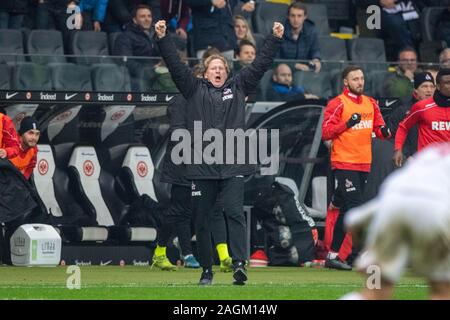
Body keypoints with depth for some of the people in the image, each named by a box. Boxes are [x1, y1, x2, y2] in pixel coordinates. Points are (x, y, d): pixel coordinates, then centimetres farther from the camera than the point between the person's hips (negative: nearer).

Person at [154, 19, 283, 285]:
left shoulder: (238, 88, 14)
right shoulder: (195, 90, 13)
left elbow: (261, 65, 13)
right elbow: (175, 65, 6)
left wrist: (275, 39, 7)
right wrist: (163, 38, -2)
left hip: (232, 165, -1)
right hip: (201, 166, 1)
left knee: (235, 214, -13)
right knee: (202, 220, 4)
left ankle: (240, 264, -21)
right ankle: (207, 270, 14)